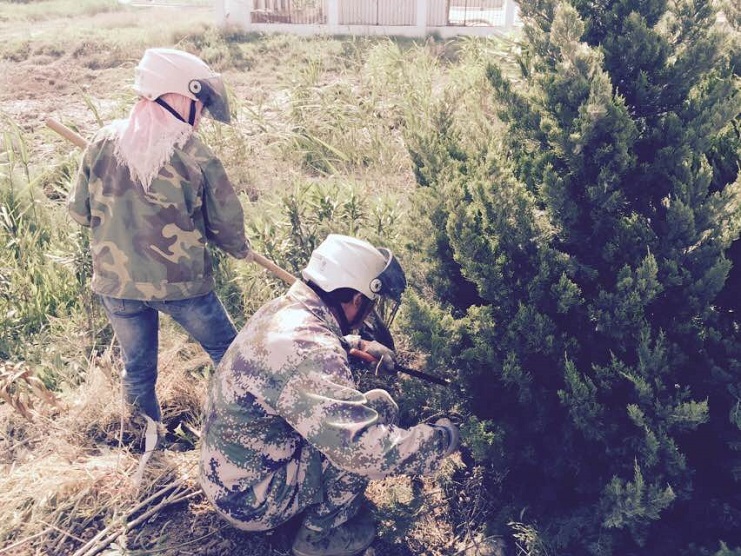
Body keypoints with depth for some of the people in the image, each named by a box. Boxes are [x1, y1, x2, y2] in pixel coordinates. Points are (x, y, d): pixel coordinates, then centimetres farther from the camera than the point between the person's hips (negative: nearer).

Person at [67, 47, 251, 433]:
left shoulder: (104, 142, -4)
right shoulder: (194, 153, -13)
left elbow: (79, 211, 2)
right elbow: (225, 220, -4)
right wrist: (240, 249, 16)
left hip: (115, 282, 4)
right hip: (182, 281, -3)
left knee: (137, 368, 21)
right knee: (227, 353, 19)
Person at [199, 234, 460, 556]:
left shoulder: (283, 309, -3)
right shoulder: (305, 351, -33)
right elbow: (373, 451, -36)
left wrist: (361, 345, 15)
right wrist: (443, 436, -20)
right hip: (250, 497, -9)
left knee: (361, 411, 15)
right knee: (378, 409, -14)